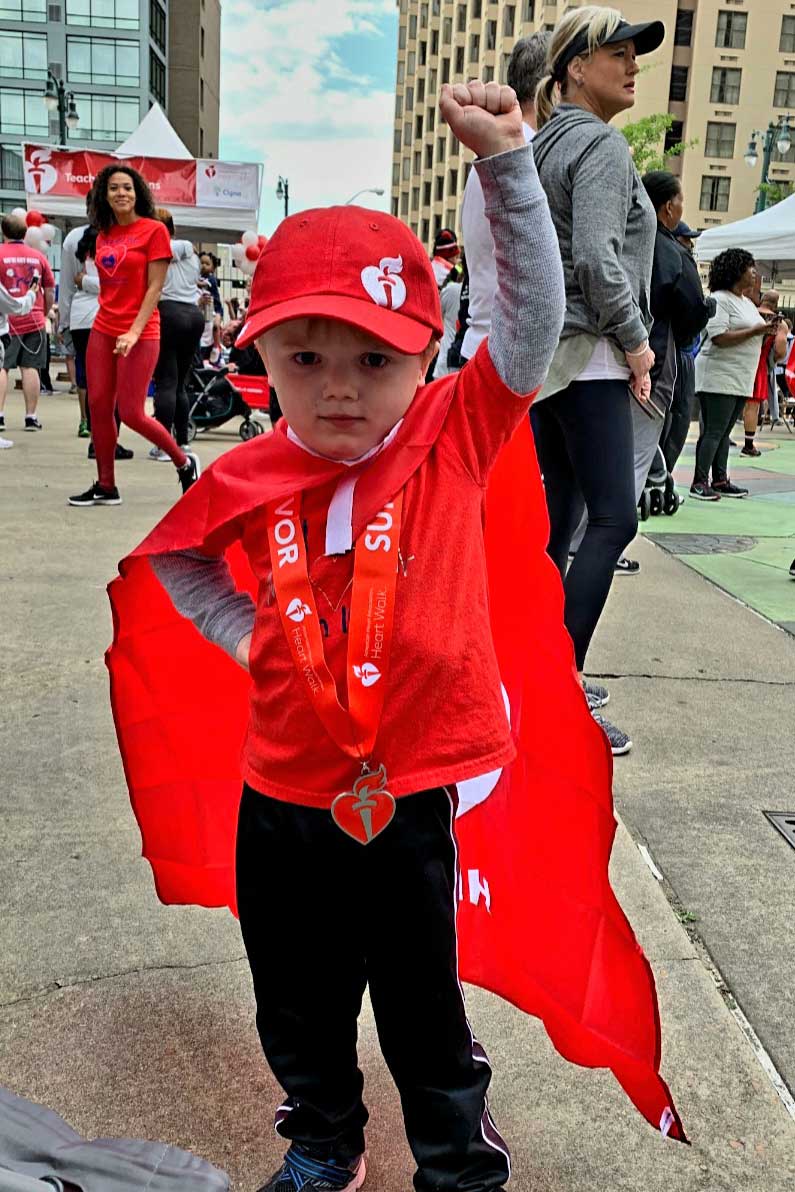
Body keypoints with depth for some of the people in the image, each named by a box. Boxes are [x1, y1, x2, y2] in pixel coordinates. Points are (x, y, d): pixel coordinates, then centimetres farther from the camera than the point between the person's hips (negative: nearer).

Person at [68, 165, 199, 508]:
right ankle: (106, 486, 13)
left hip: (140, 334, -6)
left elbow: (155, 287, -10)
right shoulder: (104, 236, 13)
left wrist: (134, 331, -18)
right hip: (103, 330, 6)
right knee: (98, 406, 3)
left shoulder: (154, 230, -5)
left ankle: (185, 463, 15)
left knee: (130, 412, -7)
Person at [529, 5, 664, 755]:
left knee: (561, 512, 11)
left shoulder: (545, 144, 19)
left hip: (544, 351, 10)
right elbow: (598, 259, -20)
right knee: (614, 518, -12)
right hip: (587, 352, -10)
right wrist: (637, 340, -11)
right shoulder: (601, 144, -9)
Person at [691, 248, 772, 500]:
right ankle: (699, 483, -5)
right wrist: (756, 331, -18)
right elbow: (720, 338, -19)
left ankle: (720, 480, 13)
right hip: (719, 378, -8)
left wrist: (768, 327, 6)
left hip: (741, 380, 8)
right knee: (713, 432, -9)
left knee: (724, 432, 10)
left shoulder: (747, 303, 18)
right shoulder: (719, 299, -10)